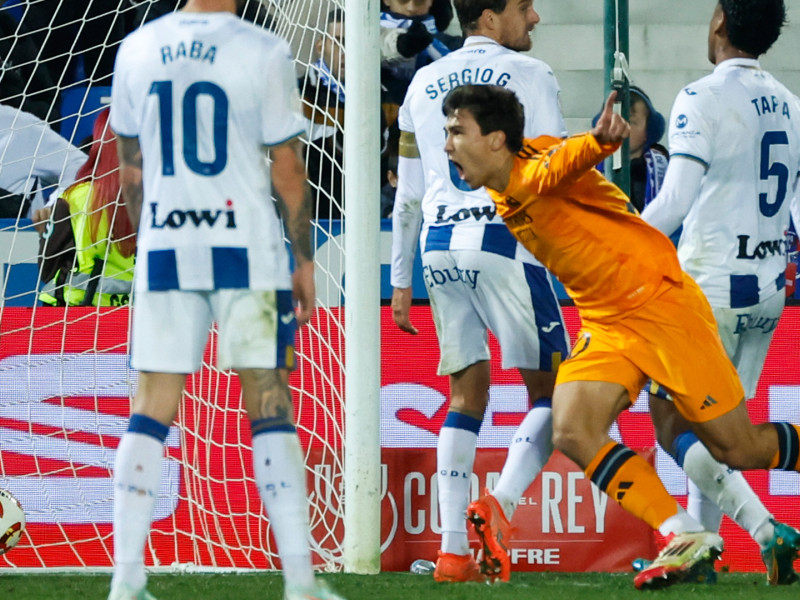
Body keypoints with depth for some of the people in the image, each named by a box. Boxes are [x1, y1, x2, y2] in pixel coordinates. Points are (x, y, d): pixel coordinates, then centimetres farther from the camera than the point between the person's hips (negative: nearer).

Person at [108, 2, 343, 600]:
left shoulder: (137, 49, 4)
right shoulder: (262, 53, -8)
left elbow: (131, 168, 12)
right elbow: (287, 168, -4)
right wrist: (305, 260, 5)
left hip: (165, 252, 3)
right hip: (246, 251, -3)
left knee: (152, 410, 6)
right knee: (269, 405, 3)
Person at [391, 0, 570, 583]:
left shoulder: (423, 85, 17)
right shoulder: (529, 75, 1)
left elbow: (408, 196, 18)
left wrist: (401, 281, 21)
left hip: (438, 245, 6)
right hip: (502, 239, -5)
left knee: (467, 395, 11)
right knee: (551, 391, 2)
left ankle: (453, 550, 1)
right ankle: (501, 502, -22)